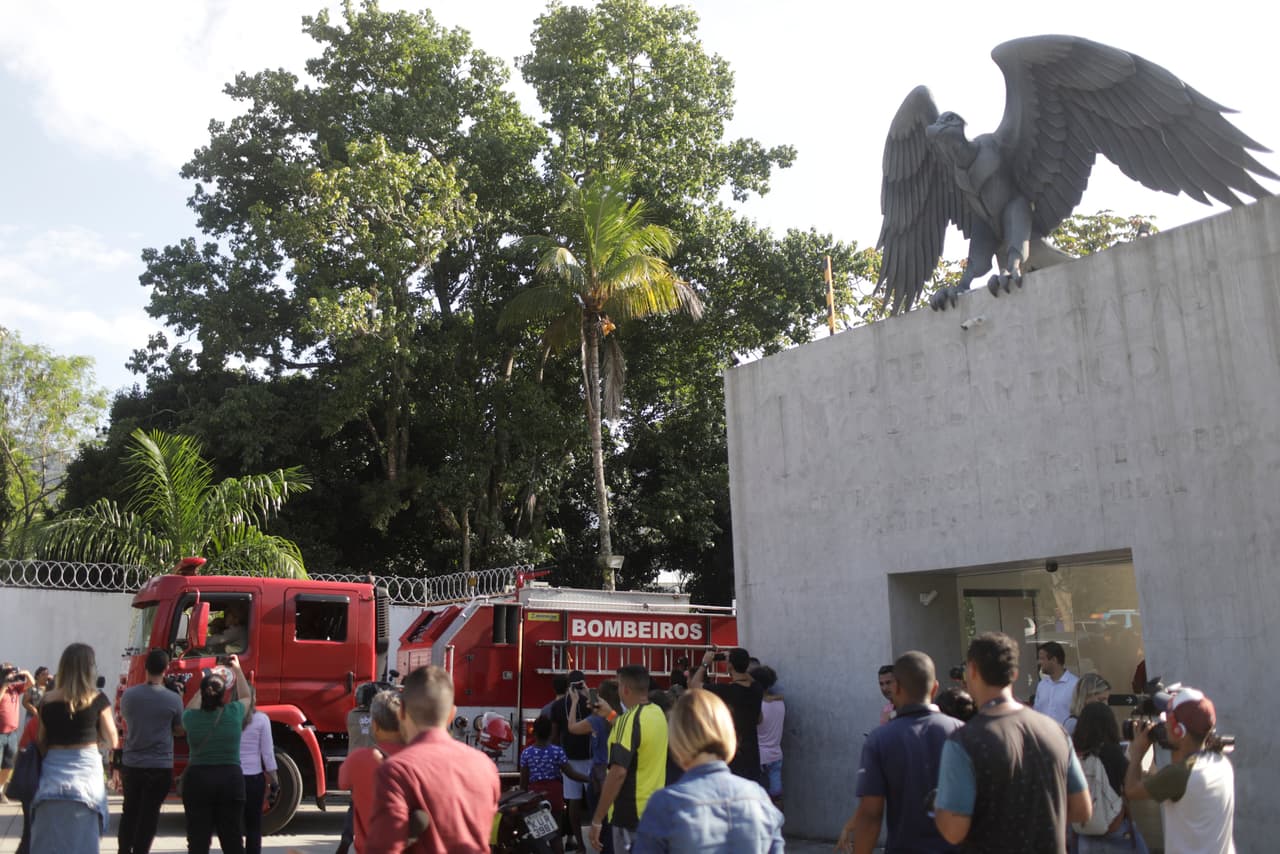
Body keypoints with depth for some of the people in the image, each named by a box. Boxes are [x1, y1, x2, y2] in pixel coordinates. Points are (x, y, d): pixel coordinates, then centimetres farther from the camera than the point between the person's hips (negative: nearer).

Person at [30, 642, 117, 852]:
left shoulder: (48, 700, 1)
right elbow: (112, 742, 1)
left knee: (48, 840, 10)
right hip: (86, 771, -2)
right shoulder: (97, 699, -6)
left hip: (53, 771, 2)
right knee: (82, 840, 6)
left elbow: (41, 743, 8)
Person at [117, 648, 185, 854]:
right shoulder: (173, 699, -13)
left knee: (129, 812, 18)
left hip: (131, 765, 3)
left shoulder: (128, 695, -6)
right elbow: (179, 730, 0)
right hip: (160, 766, -3)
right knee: (149, 815, 5)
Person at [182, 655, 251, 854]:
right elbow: (245, 697, 19)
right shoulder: (234, 713, -5)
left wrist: (206, 686, 30)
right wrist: (238, 669, 27)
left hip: (197, 780, 0)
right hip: (230, 779, 0)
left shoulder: (192, 717, -3)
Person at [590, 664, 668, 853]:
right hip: (655, 810, 8)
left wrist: (597, 819, -23)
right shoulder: (658, 713, 5)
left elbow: (618, 772, -27)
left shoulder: (630, 719, -21)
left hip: (631, 815, -8)